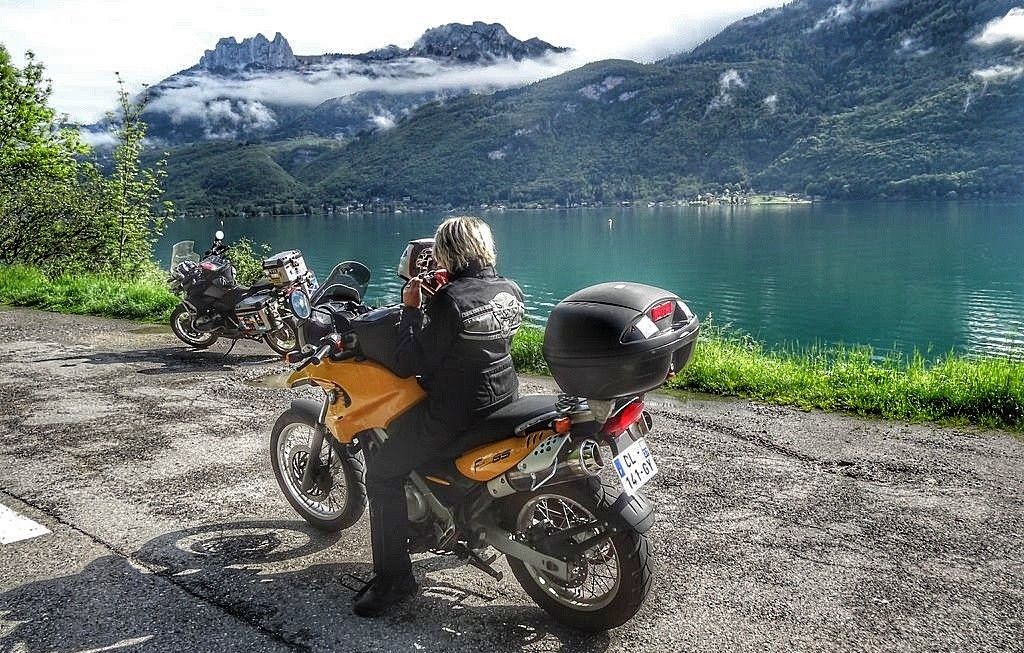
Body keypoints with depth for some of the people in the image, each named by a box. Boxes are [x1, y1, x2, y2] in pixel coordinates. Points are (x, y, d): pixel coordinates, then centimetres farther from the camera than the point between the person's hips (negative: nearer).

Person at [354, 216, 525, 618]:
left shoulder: (449, 300, -22)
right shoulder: (511, 292, 1)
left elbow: (410, 364, -19)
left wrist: (411, 308, -8)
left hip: (457, 413, -9)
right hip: (504, 401, 9)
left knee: (381, 472, 5)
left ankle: (393, 577, 6)